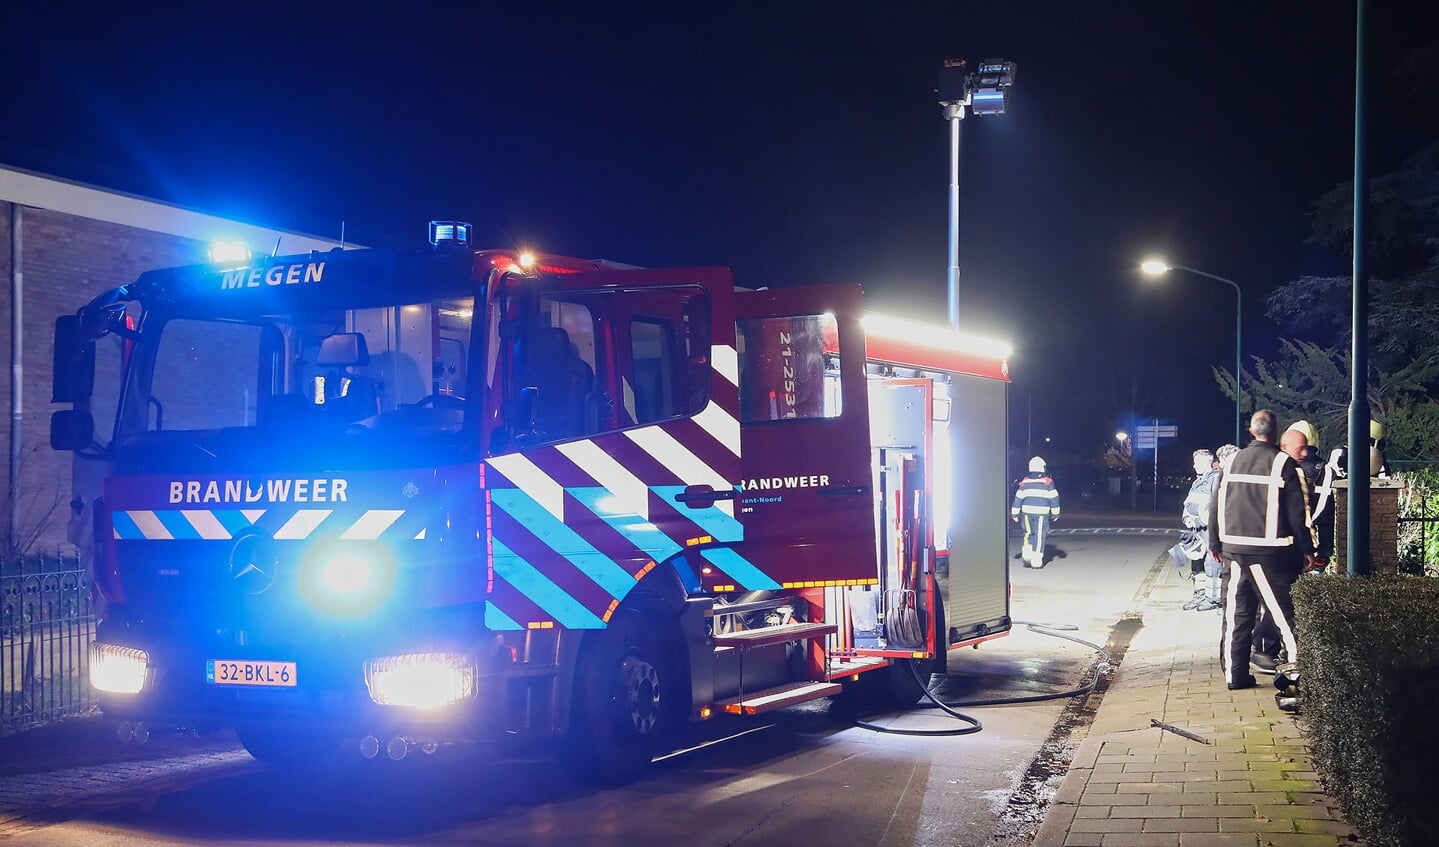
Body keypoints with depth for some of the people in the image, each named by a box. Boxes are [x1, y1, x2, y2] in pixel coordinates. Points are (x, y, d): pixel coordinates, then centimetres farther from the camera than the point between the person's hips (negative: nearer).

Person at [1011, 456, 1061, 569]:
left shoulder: (1025, 482, 5)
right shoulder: (1047, 482, -3)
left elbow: (1018, 497, 6)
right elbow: (1054, 498, 0)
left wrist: (1015, 513, 13)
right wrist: (1055, 513, 10)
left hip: (1027, 512, 3)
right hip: (1041, 513, -3)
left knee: (1029, 533, 18)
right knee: (1039, 536, 0)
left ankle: (1026, 555, 3)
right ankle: (1036, 561, -3)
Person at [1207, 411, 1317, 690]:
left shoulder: (1233, 462, 7)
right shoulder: (1283, 463, -7)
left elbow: (1217, 507, 11)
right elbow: (1297, 511, -7)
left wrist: (1216, 544, 20)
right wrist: (1306, 549, 0)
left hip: (1234, 549, 4)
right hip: (1270, 551, -4)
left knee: (1236, 613, 8)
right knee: (1283, 611, 1)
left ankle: (1234, 674, 11)